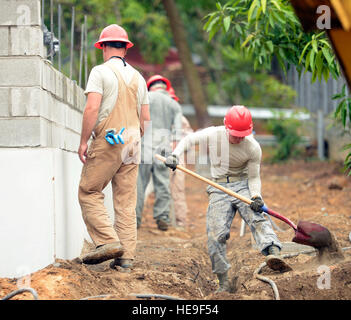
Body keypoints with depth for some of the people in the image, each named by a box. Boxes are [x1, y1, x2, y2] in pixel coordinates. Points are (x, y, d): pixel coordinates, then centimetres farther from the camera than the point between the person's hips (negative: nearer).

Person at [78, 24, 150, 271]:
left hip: (107, 142, -6)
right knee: (126, 202, 7)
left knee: (89, 193, 3)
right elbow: (146, 119, 14)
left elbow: (92, 108, -15)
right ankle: (126, 255, 4)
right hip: (132, 144, 6)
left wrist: (84, 141, -10)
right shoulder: (138, 77, 13)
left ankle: (108, 242, -10)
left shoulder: (101, 72, -5)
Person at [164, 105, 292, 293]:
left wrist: (256, 196, -22)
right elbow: (188, 140, 7)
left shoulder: (253, 147, -10)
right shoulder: (213, 135, -8)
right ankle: (224, 283, 0)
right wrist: (175, 155, -10)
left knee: (256, 217, -29)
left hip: (243, 185, -1)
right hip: (219, 189, 1)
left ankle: (274, 254, -53)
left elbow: (254, 177, -3)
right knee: (215, 235, -9)